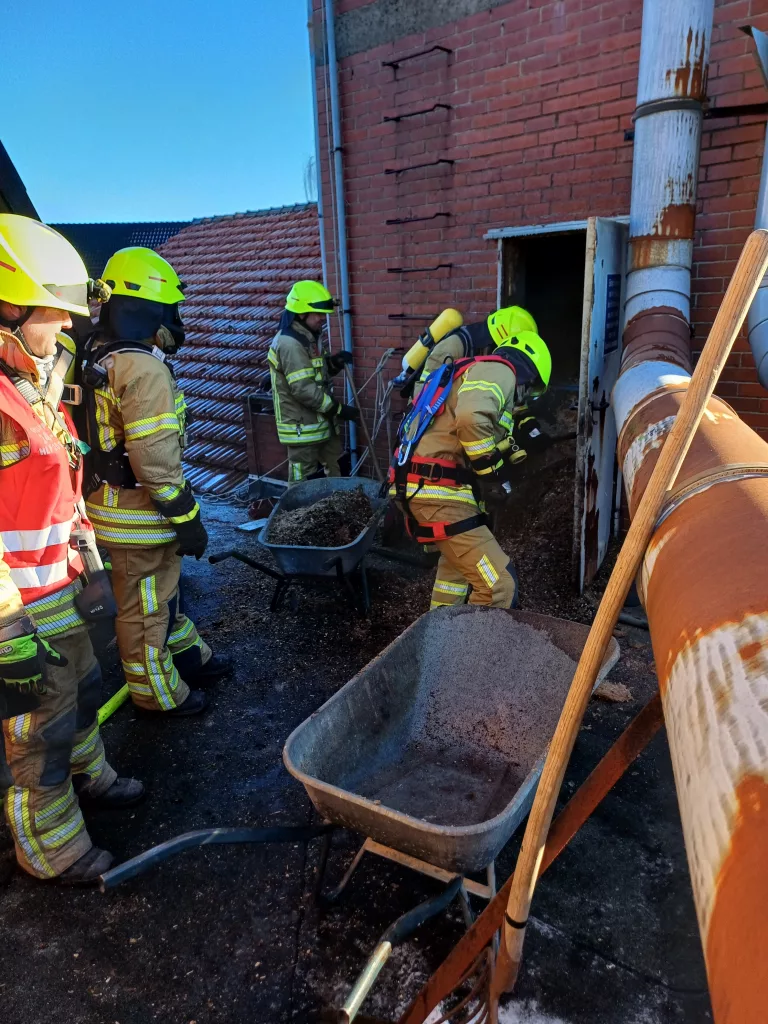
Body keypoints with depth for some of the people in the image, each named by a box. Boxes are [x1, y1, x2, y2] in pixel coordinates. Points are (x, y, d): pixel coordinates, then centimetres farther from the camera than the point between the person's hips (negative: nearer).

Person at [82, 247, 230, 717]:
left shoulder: (101, 357, 9)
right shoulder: (144, 368, -23)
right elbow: (155, 459, -26)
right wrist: (187, 518, -18)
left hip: (113, 499, 10)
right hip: (140, 516, -10)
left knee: (162, 591, 23)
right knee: (144, 609, 7)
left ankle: (190, 657, 42)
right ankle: (158, 693, 25)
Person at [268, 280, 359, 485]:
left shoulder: (308, 337, 11)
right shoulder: (290, 343, -21)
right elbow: (304, 390, -26)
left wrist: (335, 362, 0)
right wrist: (339, 409, -21)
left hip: (319, 422, 10)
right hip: (302, 426, -10)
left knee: (332, 472, 21)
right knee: (302, 481, -2)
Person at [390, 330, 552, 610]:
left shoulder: (481, 373, 26)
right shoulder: (499, 370, -6)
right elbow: (472, 419, -29)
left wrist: (517, 439, 15)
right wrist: (492, 466, -15)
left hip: (428, 486, 11)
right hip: (437, 489, -11)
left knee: (459, 562, 33)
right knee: (499, 583, -10)